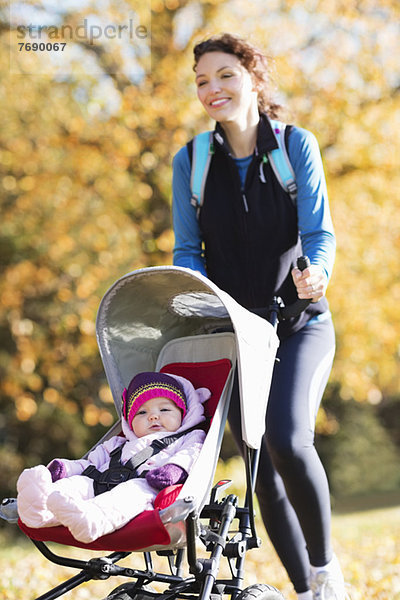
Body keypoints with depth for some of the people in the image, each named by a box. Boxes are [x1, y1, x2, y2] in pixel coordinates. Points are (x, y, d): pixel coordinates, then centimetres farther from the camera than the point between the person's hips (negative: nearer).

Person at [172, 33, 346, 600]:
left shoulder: (297, 145, -2)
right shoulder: (190, 161, 3)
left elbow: (318, 231, -8)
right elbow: (187, 250, 4)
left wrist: (317, 272, -31)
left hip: (299, 323, -3)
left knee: (288, 440, -24)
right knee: (260, 465, 2)